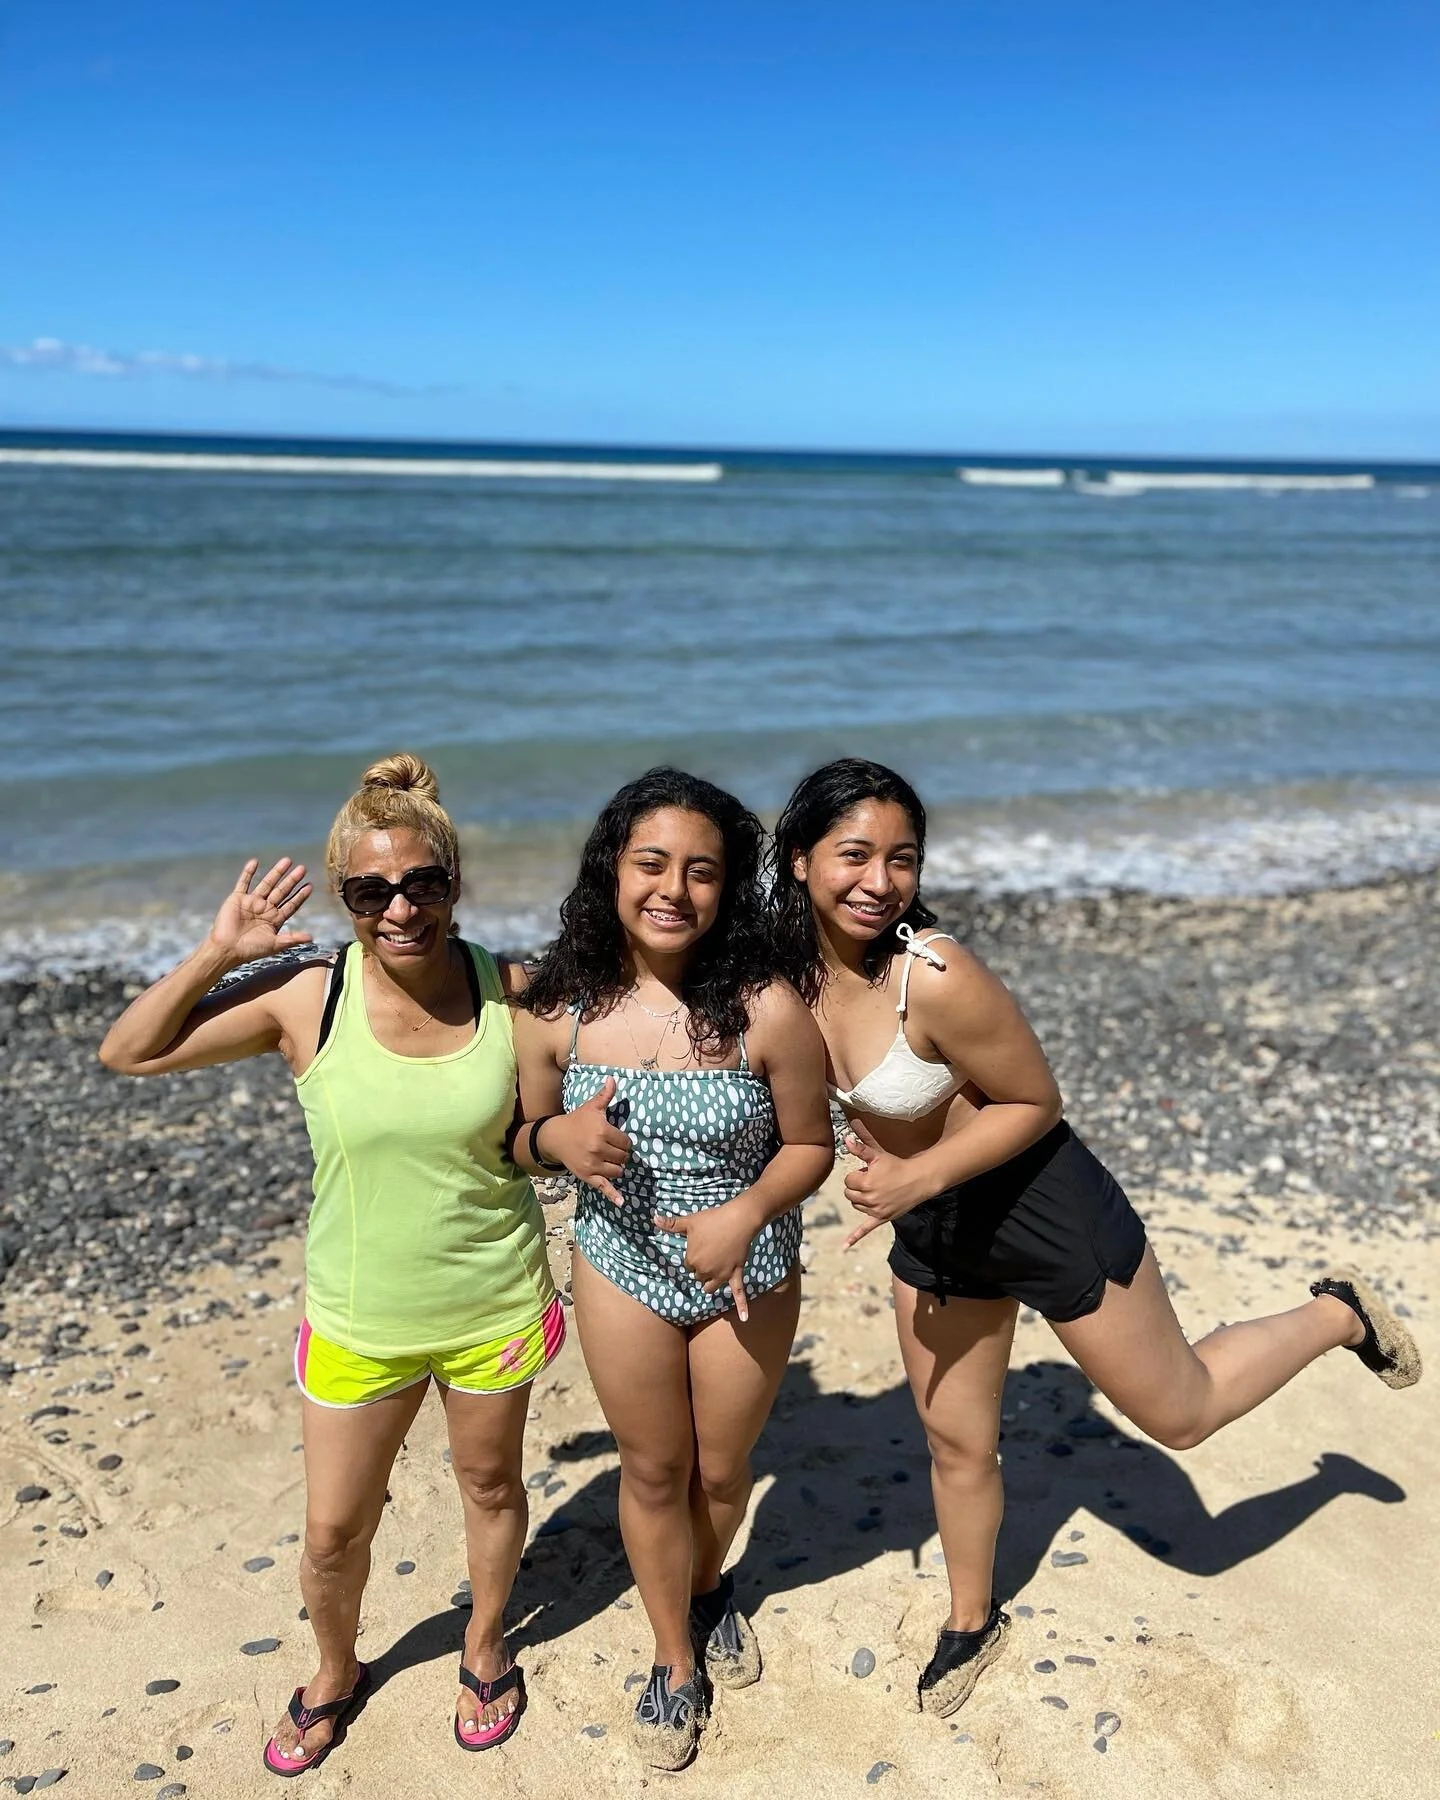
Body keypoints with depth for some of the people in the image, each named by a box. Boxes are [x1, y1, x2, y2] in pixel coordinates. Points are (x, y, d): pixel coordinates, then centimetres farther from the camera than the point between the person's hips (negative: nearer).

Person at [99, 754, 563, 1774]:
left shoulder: (508, 991, -14)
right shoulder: (305, 998, -16)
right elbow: (127, 1053, -9)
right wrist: (217, 955, -20)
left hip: (495, 1305, 0)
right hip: (359, 1317, 0)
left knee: (490, 1482, 23)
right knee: (334, 1531, 16)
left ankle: (487, 1644, 52)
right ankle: (336, 1674, 48)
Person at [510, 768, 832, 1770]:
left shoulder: (767, 1011, -24)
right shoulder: (558, 1011, -16)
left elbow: (809, 1145, -10)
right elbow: (524, 1139, -1)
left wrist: (748, 1212, -27)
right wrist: (558, 1138, -23)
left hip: (748, 1277, -1)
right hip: (622, 1273, 1)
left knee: (722, 1470, 21)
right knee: (653, 1473, 18)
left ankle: (709, 1587, 56)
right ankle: (676, 1661, 44)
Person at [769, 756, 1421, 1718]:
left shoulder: (935, 975, -33)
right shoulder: (796, 969, -12)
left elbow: (1036, 1101, -21)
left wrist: (920, 1178, -27)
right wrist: (886, 1177, -3)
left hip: (1043, 1209, -6)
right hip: (932, 1230, 6)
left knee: (1181, 1410, 13)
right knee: (956, 1442, 21)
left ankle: (1337, 1316, 37)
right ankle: (973, 1624, 46)